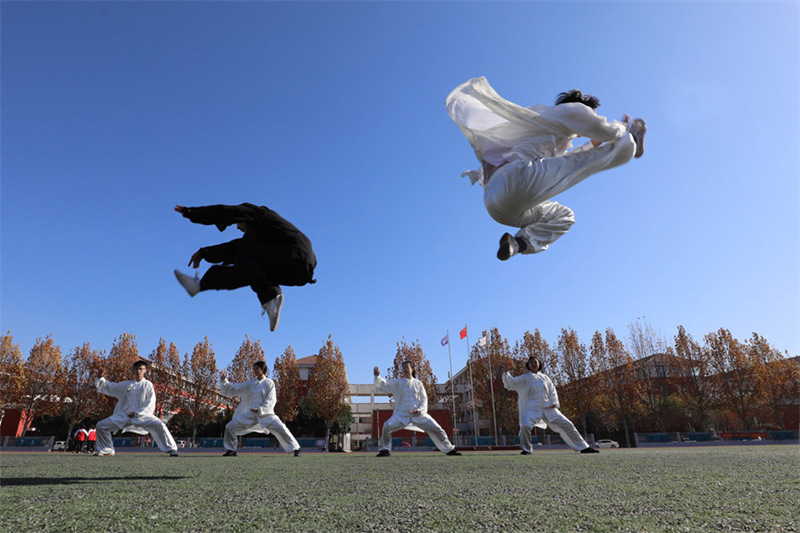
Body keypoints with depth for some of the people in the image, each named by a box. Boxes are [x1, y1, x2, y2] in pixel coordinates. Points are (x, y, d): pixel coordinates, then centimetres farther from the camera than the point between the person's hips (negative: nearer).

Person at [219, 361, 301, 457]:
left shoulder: (269, 383, -4)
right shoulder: (250, 384, 9)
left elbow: (270, 400, -10)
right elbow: (234, 389, 10)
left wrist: (260, 409, -21)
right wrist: (224, 381, -2)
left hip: (266, 413, -5)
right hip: (251, 413, 5)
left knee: (281, 429, -18)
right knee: (230, 427, 0)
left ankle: (295, 448, -3)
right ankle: (231, 450, 19)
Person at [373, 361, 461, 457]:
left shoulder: (418, 383, 7)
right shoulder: (397, 383, 6)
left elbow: (424, 399, 6)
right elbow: (383, 385, -1)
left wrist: (420, 410, -11)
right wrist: (377, 376, -19)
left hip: (418, 414, 1)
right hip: (402, 414, -1)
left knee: (436, 429, -2)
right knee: (387, 426, -24)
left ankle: (450, 449, 18)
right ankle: (385, 450, -5)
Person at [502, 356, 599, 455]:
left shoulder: (544, 377, 14)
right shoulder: (524, 378, 3)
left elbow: (552, 391, 17)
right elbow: (510, 382, -9)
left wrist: (554, 402, -2)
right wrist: (506, 371, -27)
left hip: (548, 408, 4)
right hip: (532, 408, -3)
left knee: (567, 425, 4)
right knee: (525, 425, -29)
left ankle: (583, 447, 22)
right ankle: (526, 449, -7)